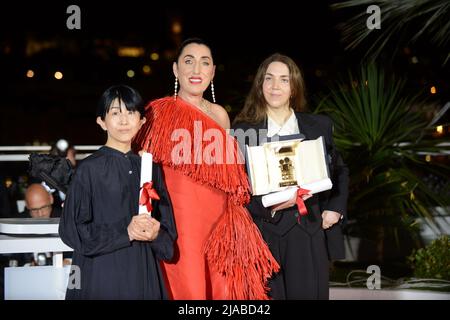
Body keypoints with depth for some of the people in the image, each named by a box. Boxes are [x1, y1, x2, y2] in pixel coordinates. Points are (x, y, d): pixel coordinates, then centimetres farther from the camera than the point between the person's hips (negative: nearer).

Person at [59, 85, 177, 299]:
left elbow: (168, 230, 10)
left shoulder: (150, 168, 7)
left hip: (143, 273, 4)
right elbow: (72, 229, -8)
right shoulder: (90, 169, -4)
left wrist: (155, 234, -12)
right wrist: (124, 231, -16)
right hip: (100, 275, -4)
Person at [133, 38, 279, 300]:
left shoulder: (219, 114, 13)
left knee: (221, 288, 4)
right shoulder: (159, 111, 0)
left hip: (218, 220, 5)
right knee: (187, 289, -5)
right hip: (179, 220, -4)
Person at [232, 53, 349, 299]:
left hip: (310, 235, 2)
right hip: (267, 236, -2)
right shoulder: (243, 131, 1)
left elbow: (339, 171, 21)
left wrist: (335, 208, 6)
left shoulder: (319, 126, 10)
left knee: (309, 294, 3)